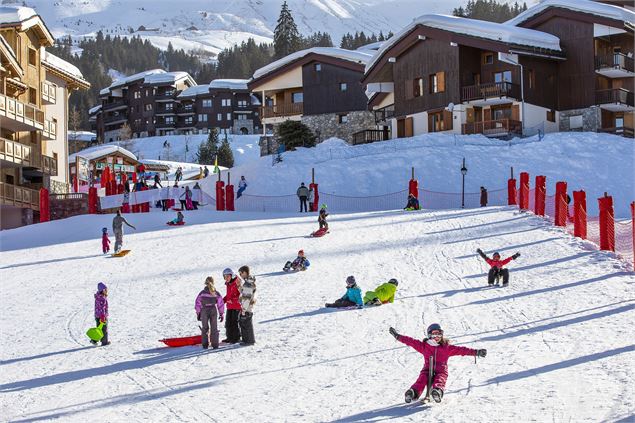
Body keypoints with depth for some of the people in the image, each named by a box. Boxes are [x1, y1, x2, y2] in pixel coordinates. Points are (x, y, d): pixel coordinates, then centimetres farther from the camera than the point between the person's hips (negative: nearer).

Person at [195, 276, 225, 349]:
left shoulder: (202, 293, -4)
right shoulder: (216, 293, -3)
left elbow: (197, 303, 0)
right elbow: (220, 304, 1)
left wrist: (198, 313, 9)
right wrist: (221, 314, 10)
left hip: (204, 311, 0)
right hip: (213, 310, 0)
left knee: (205, 328, 12)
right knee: (214, 328, 7)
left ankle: (205, 344, 9)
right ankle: (215, 345, 5)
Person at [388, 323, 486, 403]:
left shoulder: (447, 348, 13)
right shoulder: (424, 346, 15)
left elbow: (461, 350, 8)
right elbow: (411, 341, 12)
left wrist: (476, 352, 2)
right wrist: (397, 336, 8)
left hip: (441, 372, -1)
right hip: (427, 370, 1)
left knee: (439, 381, -34)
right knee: (421, 380, -30)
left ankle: (437, 391, -66)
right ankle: (414, 392, -58)